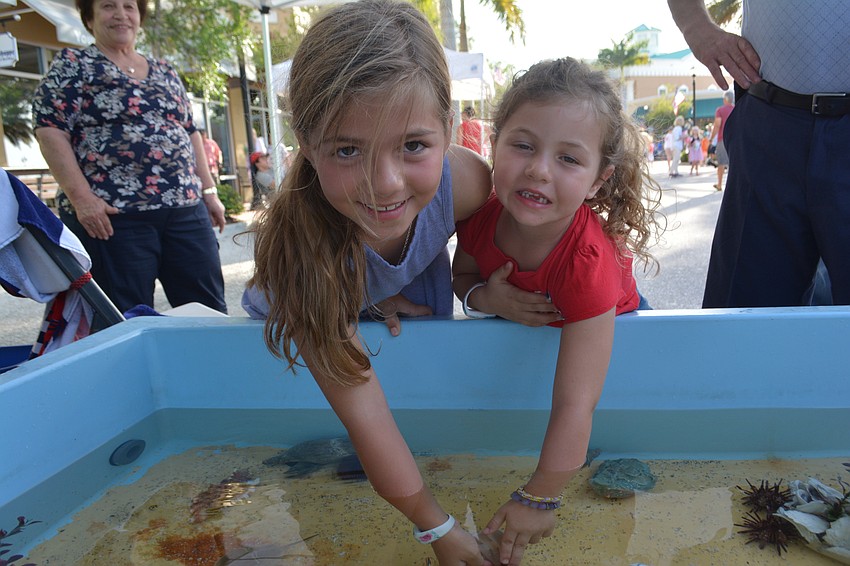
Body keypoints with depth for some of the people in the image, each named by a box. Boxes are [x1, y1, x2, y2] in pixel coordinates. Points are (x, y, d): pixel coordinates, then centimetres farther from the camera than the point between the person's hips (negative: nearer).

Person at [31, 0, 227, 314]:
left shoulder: (164, 72, 18)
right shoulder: (72, 65, 3)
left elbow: (190, 133, 20)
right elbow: (51, 133, -5)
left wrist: (209, 191, 13)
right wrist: (81, 197, -16)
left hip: (186, 209, 5)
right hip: (111, 214, -4)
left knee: (210, 309, 5)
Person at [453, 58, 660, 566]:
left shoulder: (587, 262, -46)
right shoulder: (482, 212, -30)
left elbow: (575, 404, -44)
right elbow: (463, 273, -7)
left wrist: (541, 499, -38)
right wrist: (483, 297, -32)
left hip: (607, 327, -3)